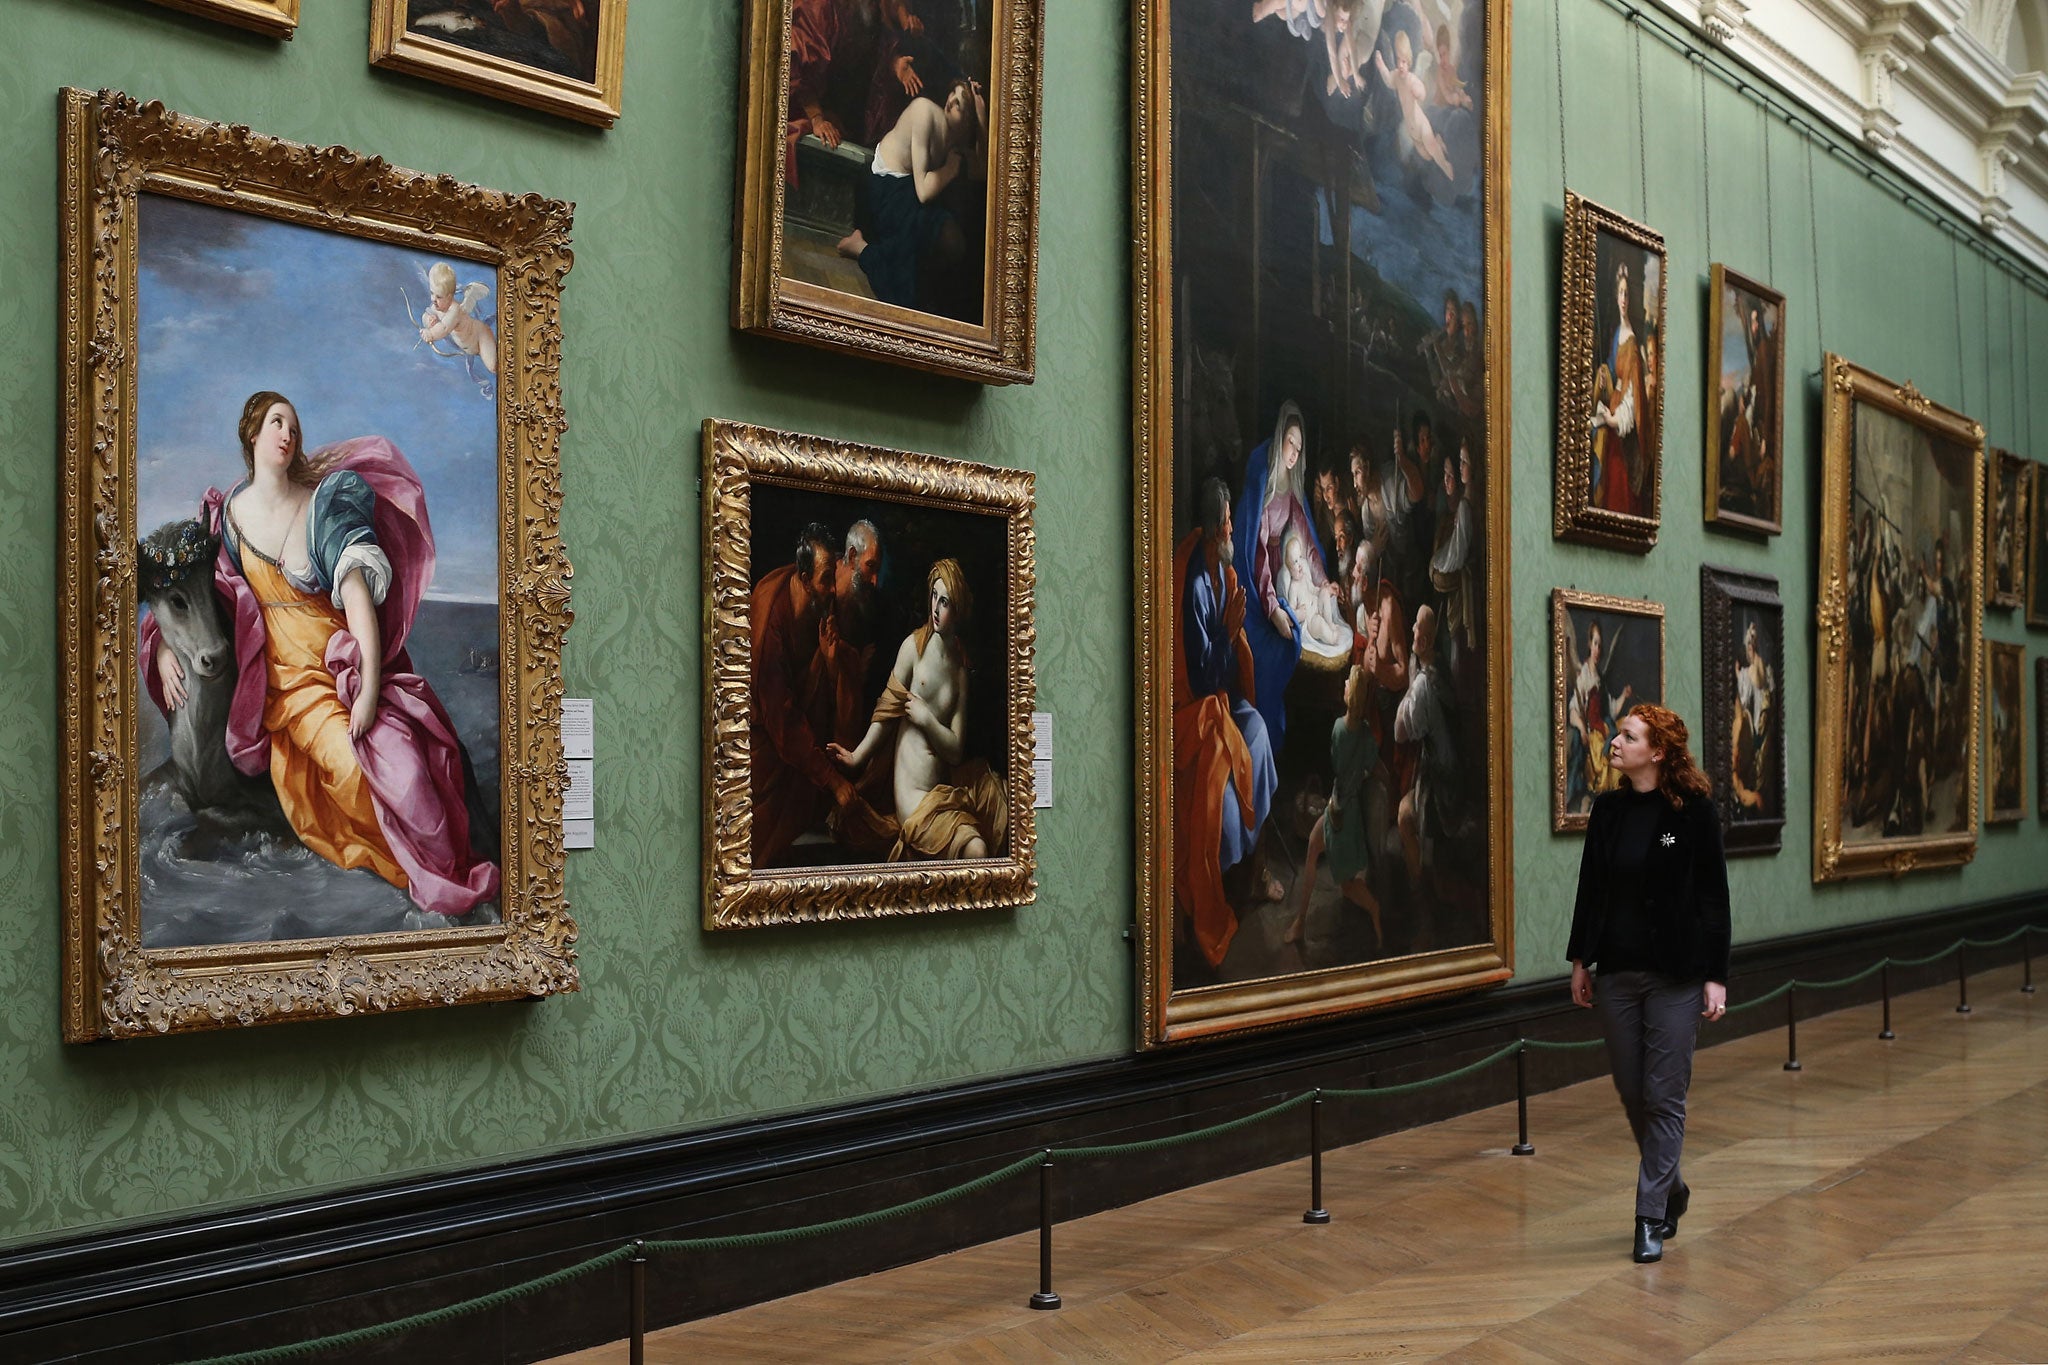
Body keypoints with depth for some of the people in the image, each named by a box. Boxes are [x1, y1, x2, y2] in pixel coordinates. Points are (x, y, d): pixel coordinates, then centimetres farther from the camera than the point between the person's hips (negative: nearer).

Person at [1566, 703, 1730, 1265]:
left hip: (1676, 975, -5)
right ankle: (1672, 1189, 35)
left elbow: (1714, 897, -7)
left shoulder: (1694, 812, -9)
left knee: (1664, 1098, 1)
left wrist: (1715, 976, -10)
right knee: (1632, 1094, 13)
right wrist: (1580, 960, 9)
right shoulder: (1608, 810, 4)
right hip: (1616, 972, 5)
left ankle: (1651, 1217, 10)